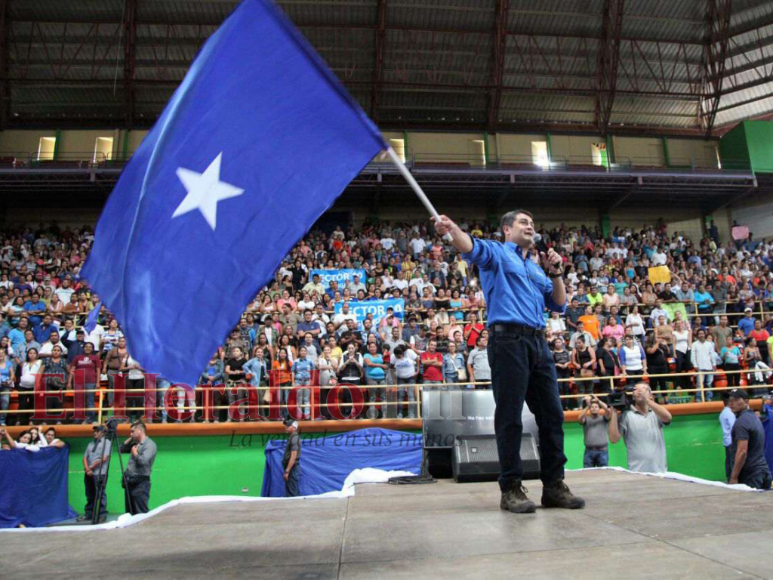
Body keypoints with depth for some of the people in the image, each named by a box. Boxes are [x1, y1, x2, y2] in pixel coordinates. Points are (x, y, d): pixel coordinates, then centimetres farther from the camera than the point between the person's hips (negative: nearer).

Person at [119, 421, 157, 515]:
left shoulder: (149, 444, -12)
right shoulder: (135, 443, 14)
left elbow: (143, 461, -24)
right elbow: (122, 449, 20)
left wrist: (134, 452, -8)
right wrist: (130, 439, 11)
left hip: (140, 483, -9)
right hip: (130, 482, 9)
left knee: (141, 513, -9)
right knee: (130, 512, 15)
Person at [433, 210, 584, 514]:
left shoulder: (536, 269, 28)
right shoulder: (497, 252, 8)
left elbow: (559, 304, 25)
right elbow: (473, 247, -15)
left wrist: (556, 273, 11)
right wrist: (451, 228, -36)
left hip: (538, 343, 8)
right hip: (508, 340, -7)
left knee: (552, 414, 8)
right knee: (510, 417, -5)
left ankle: (554, 484, 18)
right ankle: (511, 488, 4)